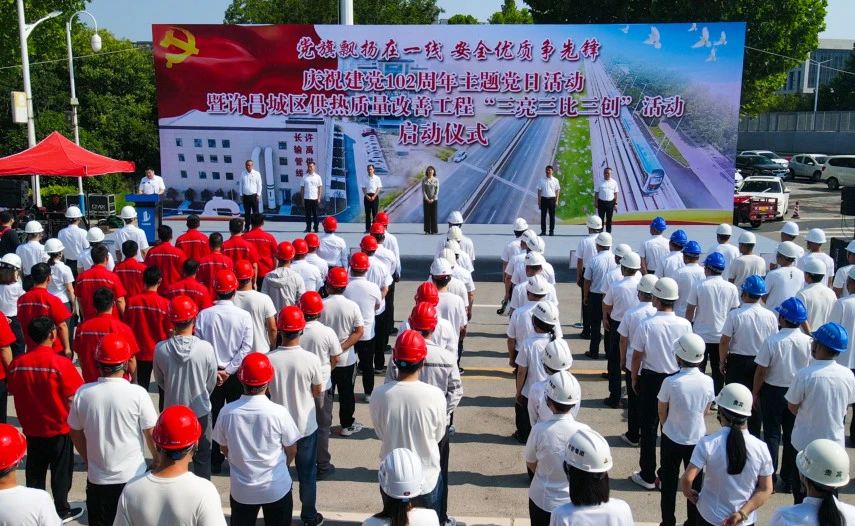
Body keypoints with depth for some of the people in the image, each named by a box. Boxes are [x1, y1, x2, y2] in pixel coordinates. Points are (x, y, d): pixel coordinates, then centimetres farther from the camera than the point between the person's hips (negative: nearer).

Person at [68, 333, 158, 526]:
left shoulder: (82, 393, -9)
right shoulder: (137, 394, -17)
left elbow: (76, 434, 4)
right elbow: (151, 434, -10)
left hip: (97, 478, 2)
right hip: (133, 476, -2)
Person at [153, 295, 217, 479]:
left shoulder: (160, 349, -18)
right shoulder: (205, 348, -21)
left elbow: (159, 380, -1)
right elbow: (212, 383, -6)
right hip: (200, 411, -1)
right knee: (202, 457, 16)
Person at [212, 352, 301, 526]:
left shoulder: (227, 412, -17)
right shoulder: (278, 412, -23)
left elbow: (225, 450, 0)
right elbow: (291, 451, -7)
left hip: (241, 489, 2)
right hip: (276, 488, -1)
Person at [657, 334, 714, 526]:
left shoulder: (670, 382, -23)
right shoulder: (707, 381, -14)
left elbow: (662, 413, -8)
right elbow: (706, 411, 1)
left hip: (672, 439, -2)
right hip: (698, 439, 2)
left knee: (669, 484, 14)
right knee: (694, 483, 18)